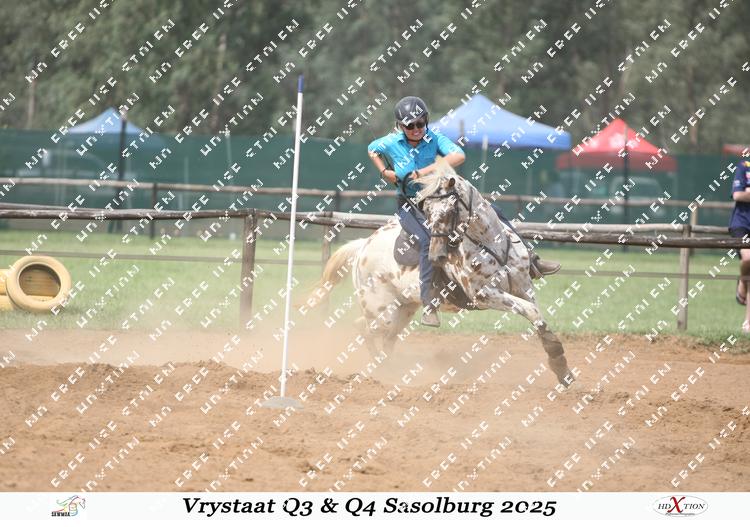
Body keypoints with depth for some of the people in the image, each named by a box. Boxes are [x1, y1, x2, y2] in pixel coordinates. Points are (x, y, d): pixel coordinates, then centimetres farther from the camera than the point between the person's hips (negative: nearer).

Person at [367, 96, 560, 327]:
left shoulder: (434, 138, -9)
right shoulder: (391, 143, -9)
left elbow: (459, 156, -27)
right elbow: (372, 149, 14)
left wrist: (425, 171, -34)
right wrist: (384, 173, -2)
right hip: (410, 204, -3)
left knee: (492, 212, -3)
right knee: (428, 239, -34)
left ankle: (529, 260, 7)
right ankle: (427, 303, -35)